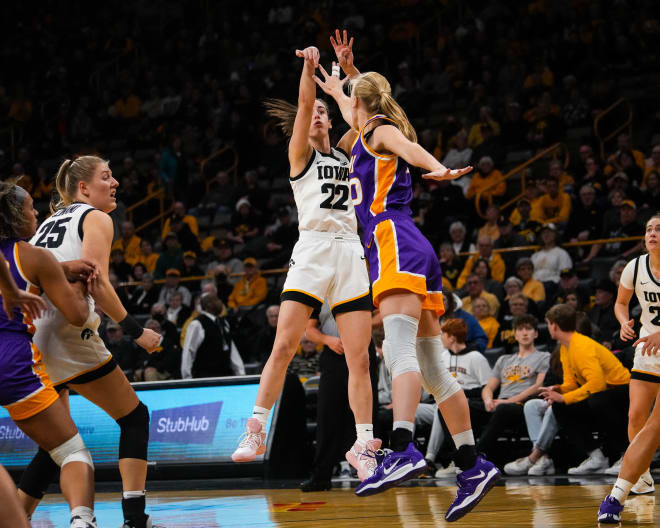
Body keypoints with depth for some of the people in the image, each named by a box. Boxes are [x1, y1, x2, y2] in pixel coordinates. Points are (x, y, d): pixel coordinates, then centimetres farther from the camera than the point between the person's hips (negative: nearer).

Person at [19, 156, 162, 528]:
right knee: (134, 416, 3)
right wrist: (135, 330, -10)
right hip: (66, 335, -7)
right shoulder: (95, 218, 3)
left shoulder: (50, 221, 25)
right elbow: (96, 283, -11)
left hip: (29, 339, 7)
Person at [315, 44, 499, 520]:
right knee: (431, 367, 5)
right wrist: (336, 91, 67)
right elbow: (357, 121, 51)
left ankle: (403, 449, -43)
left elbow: (409, 148, -19)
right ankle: (473, 464, 2)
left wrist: (437, 169, -39)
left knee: (400, 347, -26)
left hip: (393, 240, -9)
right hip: (414, 250, 9)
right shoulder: (372, 132, 27)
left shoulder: (380, 129, 4)